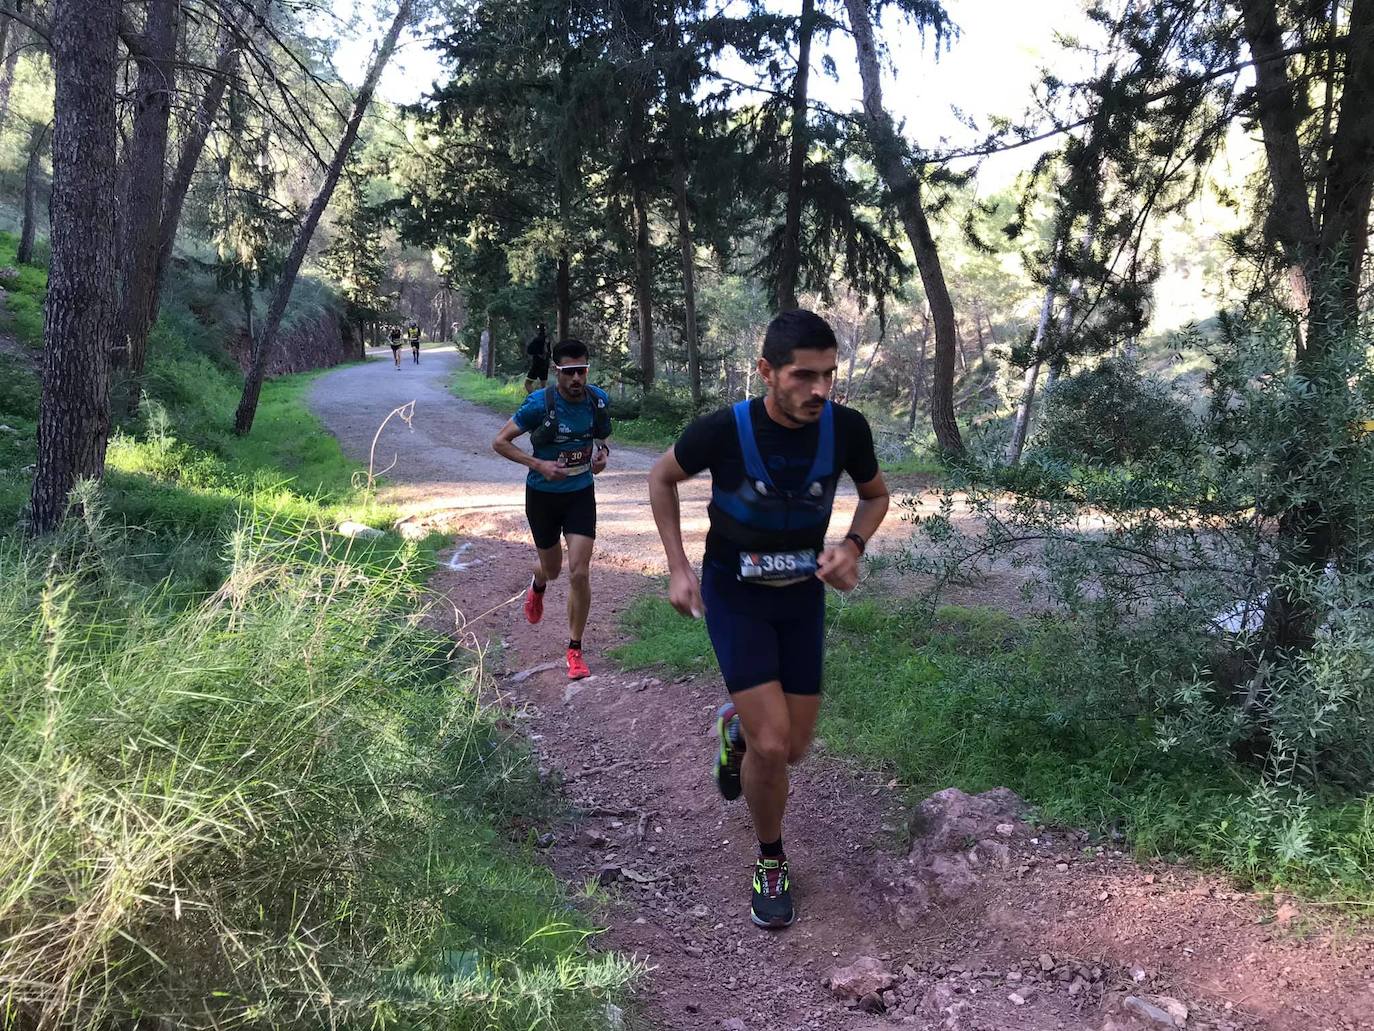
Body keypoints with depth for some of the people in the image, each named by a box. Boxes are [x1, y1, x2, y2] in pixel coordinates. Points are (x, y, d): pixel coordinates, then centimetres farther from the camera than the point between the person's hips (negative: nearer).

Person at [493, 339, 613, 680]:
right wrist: (538, 464, -24)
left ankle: (575, 650, 6)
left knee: (579, 572, -10)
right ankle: (537, 587, 57)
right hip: (543, 495, -1)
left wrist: (603, 453, -8)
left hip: (581, 493, 1)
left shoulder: (598, 399, -8)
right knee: (552, 568, 16)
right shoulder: (540, 403, -20)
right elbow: (500, 442, -12)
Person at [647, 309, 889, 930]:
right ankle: (771, 864, 15)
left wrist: (852, 547, -15)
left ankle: (736, 725, 45)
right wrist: (678, 567, -8)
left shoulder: (846, 429, -16)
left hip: (802, 595, 3)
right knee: (771, 745, -13)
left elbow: (875, 494, 5)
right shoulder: (724, 430, -24)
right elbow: (662, 478, -3)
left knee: (793, 747, 8)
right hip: (734, 593, -3)